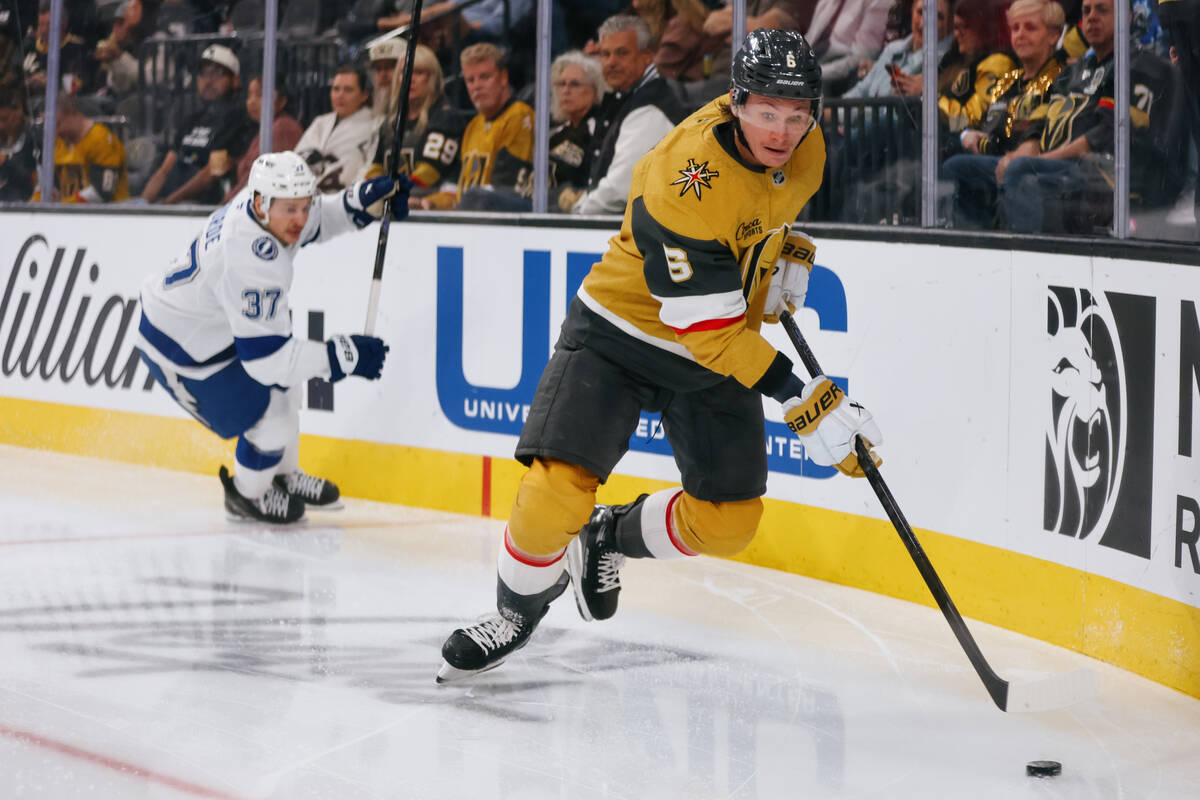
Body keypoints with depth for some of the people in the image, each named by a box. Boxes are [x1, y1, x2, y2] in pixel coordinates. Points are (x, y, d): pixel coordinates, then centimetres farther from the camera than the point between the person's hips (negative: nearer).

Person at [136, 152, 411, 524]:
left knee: (286, 384, 22)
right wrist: (344, 356, -32)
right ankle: (247, 496, 22)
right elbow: (265, 359, -36)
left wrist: (363, 200, -8)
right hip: (184, 352, -10)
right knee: (273, 420, -7)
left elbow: (317, 222, 11)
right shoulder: (251, 264, -38)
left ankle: (283, 477, 43)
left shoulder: (267, 201, -12)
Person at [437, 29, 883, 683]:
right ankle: (516, 614, 10)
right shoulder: (688, 178, -33)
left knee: (727, 522, 3)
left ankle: (610, 536, 34)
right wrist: (796, 398, -35)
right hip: (622, 331, -7)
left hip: (724, 344, 7)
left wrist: (786, 252, 1)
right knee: (555, 493, -19)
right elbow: (709, 326, -31)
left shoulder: (804, 149, -9)